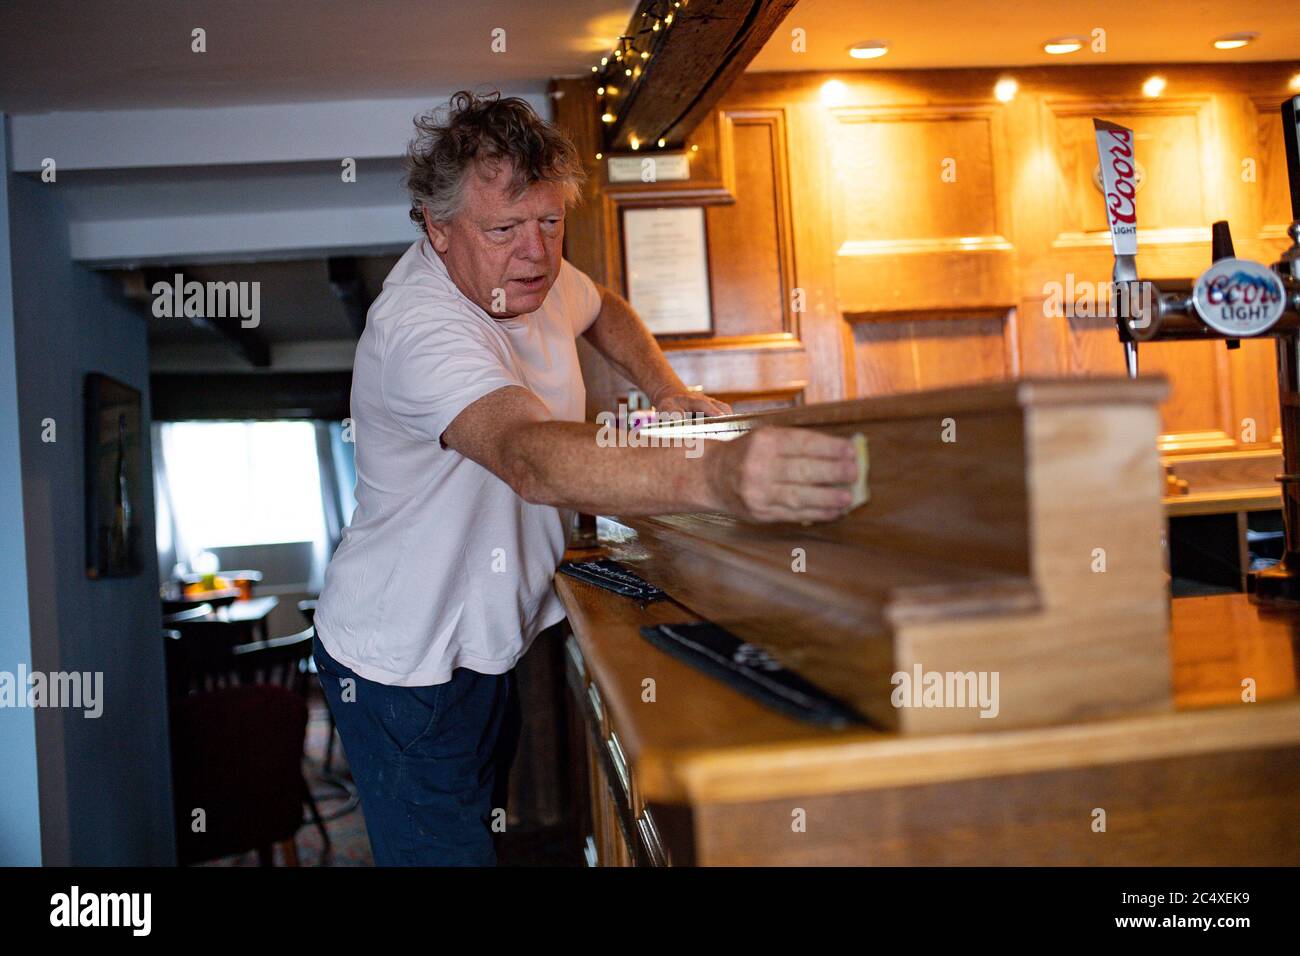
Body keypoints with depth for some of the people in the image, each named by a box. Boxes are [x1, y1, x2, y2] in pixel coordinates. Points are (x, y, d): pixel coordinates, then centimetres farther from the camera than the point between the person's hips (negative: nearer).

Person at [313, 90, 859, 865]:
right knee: (449, 851, -3)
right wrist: (712, 476, -66)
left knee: (489, 829, 20)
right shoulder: (418, 328, -31)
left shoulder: (534, 275, -3)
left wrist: (668, 391, 4)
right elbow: (532, 457, -50)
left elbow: (603, 309, 22)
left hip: (492, 643, 8)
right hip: (403, 668, -7)